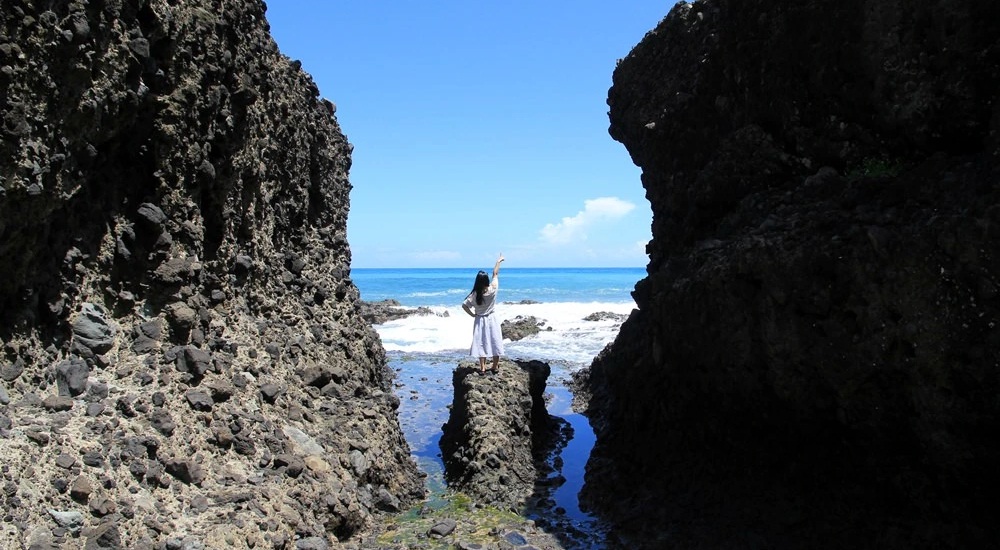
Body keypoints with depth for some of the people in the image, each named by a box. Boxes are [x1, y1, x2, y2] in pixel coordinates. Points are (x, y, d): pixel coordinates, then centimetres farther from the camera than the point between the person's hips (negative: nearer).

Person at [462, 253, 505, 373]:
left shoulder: (474, 295, -16)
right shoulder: (492, 290, -15)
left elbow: (464, 305, -14)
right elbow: (495, 274, -2)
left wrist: (472, 314, 1)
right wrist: (498, 261, 11)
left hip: (480, 321, 0)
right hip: (492, 319, 0)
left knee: (481, 343, 7)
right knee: (494, 342, 10)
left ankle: (482, 367, 9)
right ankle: (495, 366, 18)